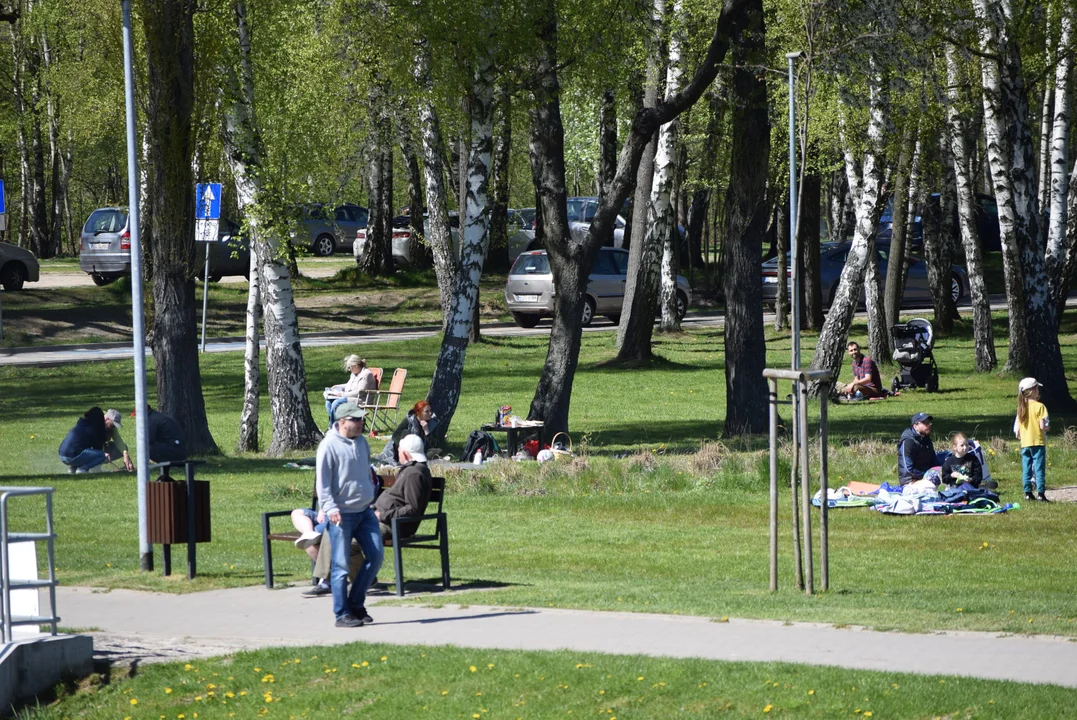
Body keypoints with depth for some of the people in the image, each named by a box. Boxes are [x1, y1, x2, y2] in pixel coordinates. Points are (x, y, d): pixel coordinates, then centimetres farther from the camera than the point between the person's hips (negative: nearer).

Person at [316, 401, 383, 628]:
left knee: (375, 555, 4)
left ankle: (356, 603, 17)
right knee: (341, 565, -3)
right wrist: (330, 508, -21)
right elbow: (323, 482, -12)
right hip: (341, 514, -7)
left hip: (365, 511, 7)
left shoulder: (361, 442, 10)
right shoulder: (329, 445, -11)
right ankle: (342, 614, 2)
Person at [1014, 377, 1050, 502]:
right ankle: (1040, 493, -6)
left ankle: (1028, 493, 11)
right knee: (1039, 468, -3)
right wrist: (1047, 427, 5)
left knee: (1026, 469, 9)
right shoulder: (1039, 406, -11)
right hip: (1038, 442, -5)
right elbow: (1042, 426, -16)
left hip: (1025, 444, 5)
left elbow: (1017, 429, 5)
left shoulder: (1021, 407, 5)